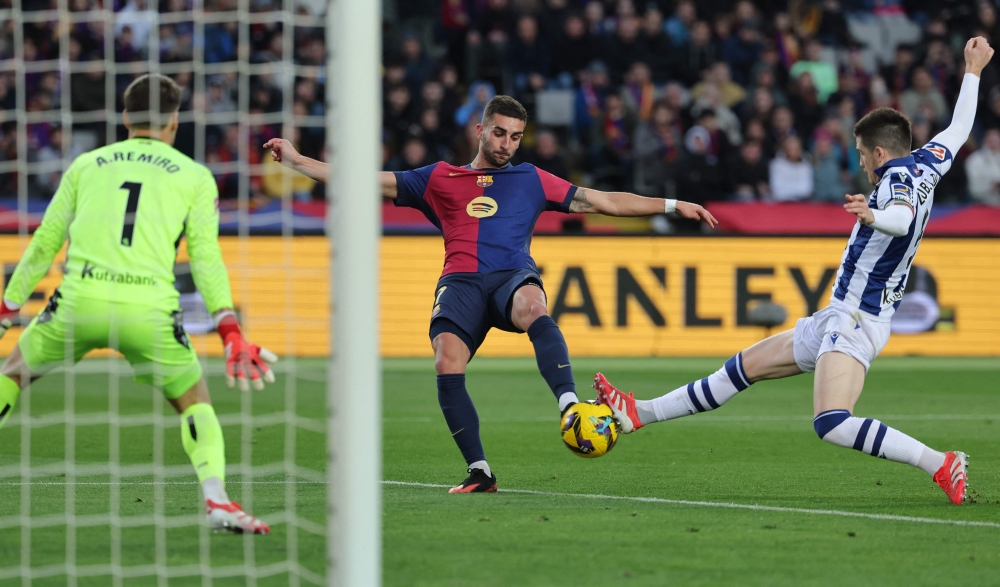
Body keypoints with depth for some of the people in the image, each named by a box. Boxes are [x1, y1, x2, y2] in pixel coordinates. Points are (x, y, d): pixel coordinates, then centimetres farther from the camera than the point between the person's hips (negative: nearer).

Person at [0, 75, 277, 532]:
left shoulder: (85, 165, 18)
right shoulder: (194, 177, 13)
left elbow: (44, 245, 19)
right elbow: (206, 258, 4)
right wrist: (230, 332, 2)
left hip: (80, 303, 1)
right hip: (149, 312, -1)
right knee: (195, 404, 18)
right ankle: (216, 500, -3)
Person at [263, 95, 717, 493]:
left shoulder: (531, 181, 25)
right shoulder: (439, 179, 24)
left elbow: (605, 202, 25)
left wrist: (672, 205, 19)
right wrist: (296, 161, 16)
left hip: (513, 274, -1)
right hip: (461, 280, 1)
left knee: (532, 306, -38)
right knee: (447, 362, -26)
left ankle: (570, 406, -54)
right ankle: (479, 471, -20)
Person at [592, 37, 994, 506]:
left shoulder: (898, 176, -15)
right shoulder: (925, 165, 11)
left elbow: (904, 216, -38)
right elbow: (958, 130, 28)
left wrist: (874, 216, -59)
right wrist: (972, 73, 40)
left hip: (855, 321, -11)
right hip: (836, 319, 11)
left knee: (833, 424, -31)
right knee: (744, 367, 17)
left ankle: (941, 465, -27)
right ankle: (637, 415, 26)